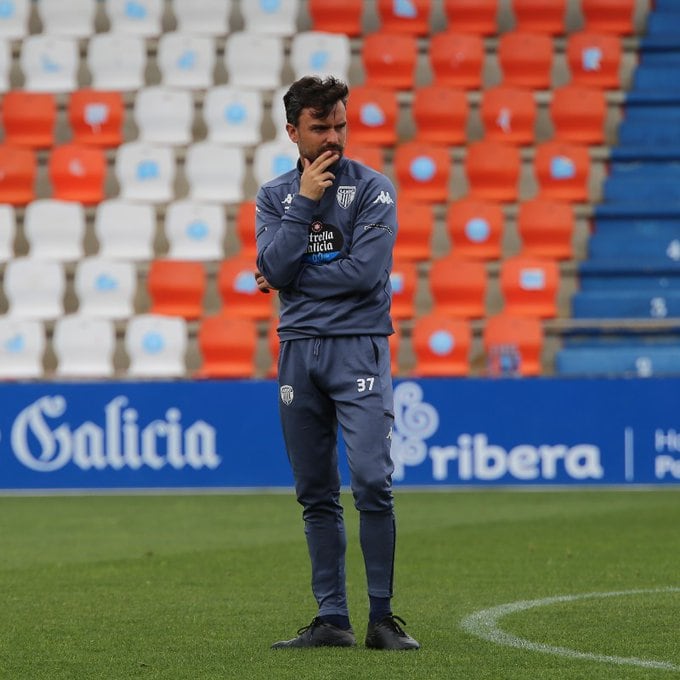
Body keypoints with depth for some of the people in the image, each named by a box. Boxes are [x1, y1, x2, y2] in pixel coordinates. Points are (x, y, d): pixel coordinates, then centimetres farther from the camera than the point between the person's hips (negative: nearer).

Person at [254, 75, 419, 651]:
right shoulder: (275, 196, 12)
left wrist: (292, 277, -3)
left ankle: (383, 618, -8)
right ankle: (332, 620, 10)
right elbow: (275, 268, -4)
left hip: (357, 348, -4)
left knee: (372, 482, -15)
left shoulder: (373, 189, 0)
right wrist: (305, 201, -7)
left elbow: (365, 271, -12)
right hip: (298, 349, 4)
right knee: (316, 494, 6)